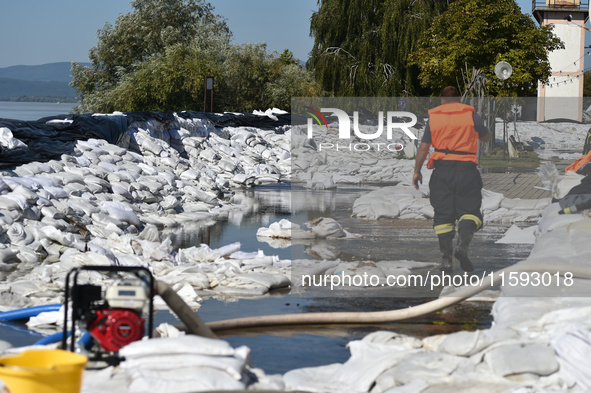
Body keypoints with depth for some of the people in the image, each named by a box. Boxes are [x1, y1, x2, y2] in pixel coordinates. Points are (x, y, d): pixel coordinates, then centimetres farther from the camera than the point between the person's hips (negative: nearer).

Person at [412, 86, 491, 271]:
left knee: (443, 214, 4)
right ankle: (463, 245, -22)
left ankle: (446, 258, -2)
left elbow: (423, 147, 5)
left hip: (442, 169, 1)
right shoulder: (471, 115, 2)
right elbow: (486, 137, 16)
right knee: (470, 210, 4)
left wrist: (417, 171, 13)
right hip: (466, 169, -1)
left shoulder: (433, 118, 6)